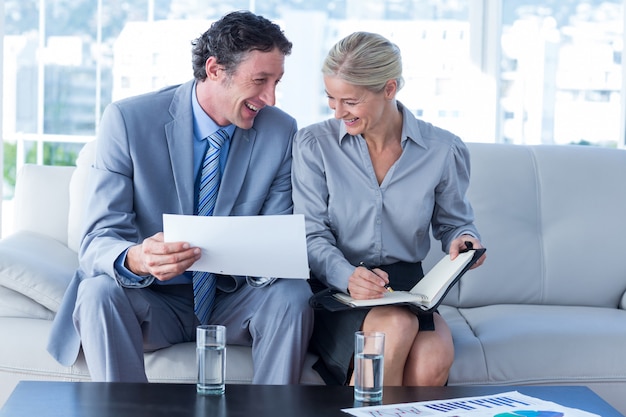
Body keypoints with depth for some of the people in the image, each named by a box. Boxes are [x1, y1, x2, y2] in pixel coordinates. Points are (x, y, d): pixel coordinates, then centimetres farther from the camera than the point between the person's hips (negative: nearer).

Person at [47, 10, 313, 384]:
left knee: (292, 294, -27)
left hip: (233, 301, 2)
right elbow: (98, 241, -15)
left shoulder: (281, 132, -3)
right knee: (99, 292, -32)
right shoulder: (127, 120, -11)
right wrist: (135, 260, -40)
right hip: (153, 299, -2)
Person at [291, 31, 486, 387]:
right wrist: (347, 276, -25)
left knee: (434, 361, -32)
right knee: (397, 326, -36)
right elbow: (312, 235, -5)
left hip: (408, 289, 2)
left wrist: (463, 239, -10)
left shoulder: (443, 150, 3)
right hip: (335, 291, -1)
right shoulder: (314, 144, -1)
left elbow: (453, 222, 16)